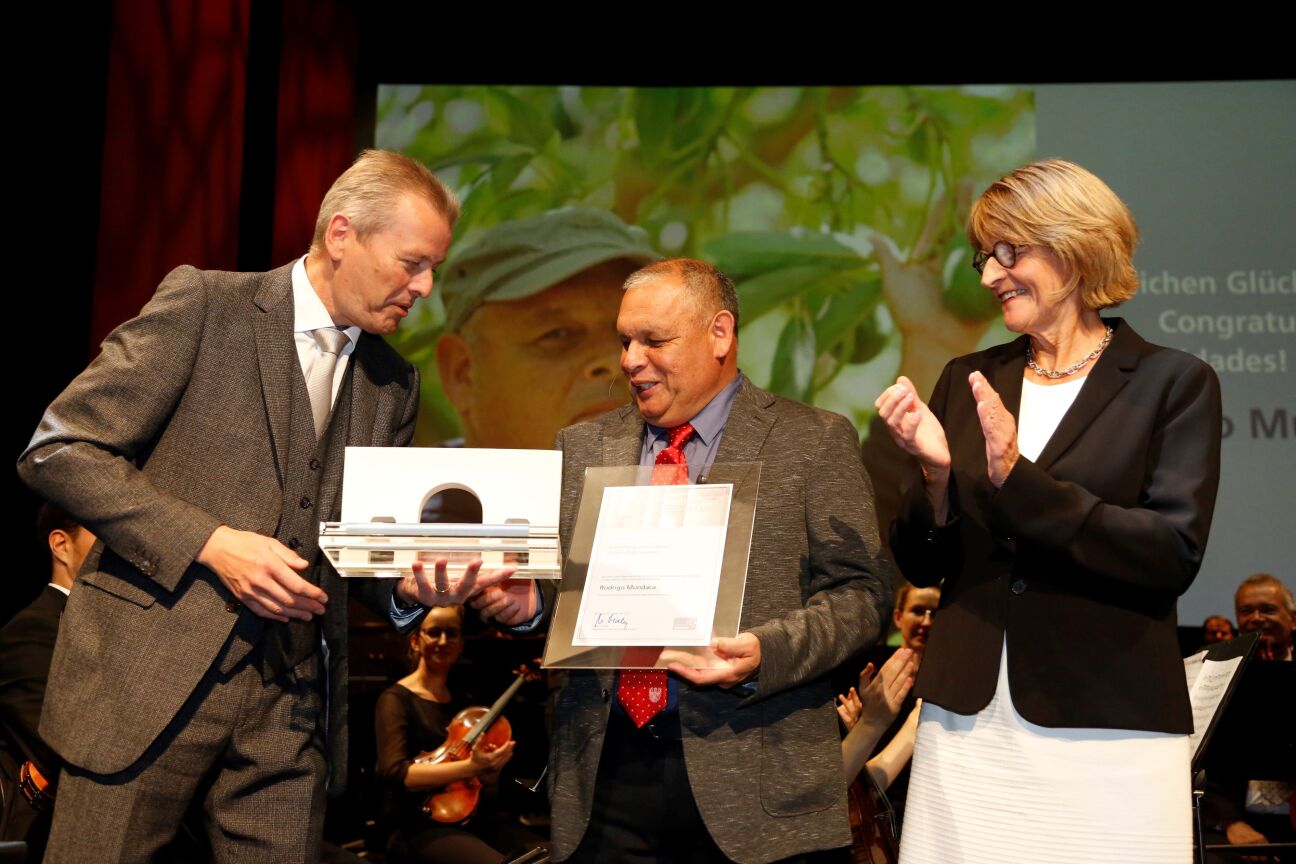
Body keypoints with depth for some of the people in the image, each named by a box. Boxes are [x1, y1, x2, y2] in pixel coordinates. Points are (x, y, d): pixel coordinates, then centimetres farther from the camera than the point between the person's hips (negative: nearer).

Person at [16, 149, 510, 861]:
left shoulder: (393, 383, 13)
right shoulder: (203, 304, -5)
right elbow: (57, 450, -8)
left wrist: (410, 587, -5)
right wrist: (209, 542, -17)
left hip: (292, 697, 5)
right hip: (152, 673, -4)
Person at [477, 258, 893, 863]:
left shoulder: (815, 442, 1)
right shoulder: (582, 446, 13)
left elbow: (860, 591, -5)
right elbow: (561, 580, 15)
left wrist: (766, 654, -20)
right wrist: (527, 598, -7)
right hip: (606, 770, 3)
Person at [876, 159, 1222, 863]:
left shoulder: (1172, 382, -1)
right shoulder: (967, 381, 10)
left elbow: (1175, 554, -12)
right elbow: (921, 566, 10)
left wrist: (1019, 479, -19)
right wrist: (936, 470, -10)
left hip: (1108, 734, -3)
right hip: (967, 730, 4)